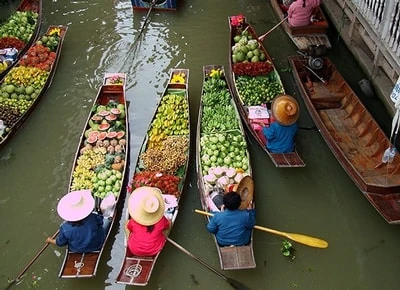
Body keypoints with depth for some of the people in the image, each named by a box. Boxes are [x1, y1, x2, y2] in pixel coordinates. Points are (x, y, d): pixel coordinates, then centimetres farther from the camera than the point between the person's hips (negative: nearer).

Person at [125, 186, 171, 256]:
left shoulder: (134, 221, -25)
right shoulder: (161, 220, -25)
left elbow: (128, 228, -2)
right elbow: (168, 226, -1)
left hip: (134, 250, 0)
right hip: (155, 251, 0)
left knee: (127, 224, 21)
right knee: (169, 221, 16)